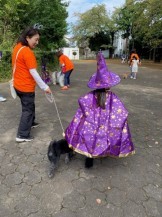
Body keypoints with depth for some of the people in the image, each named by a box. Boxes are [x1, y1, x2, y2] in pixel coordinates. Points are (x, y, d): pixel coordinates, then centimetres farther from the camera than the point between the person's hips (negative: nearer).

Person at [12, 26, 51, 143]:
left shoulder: (17, 47, 7)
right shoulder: (28, 52, -21)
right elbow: (33, 73, -23)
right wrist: (45, 87, -18)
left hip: (18, 84, 9)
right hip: (26, 87, -9)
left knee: (29, 106, 25)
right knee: (28, 109, 4)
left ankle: (30, 123, 45)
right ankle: (22, 135, 12)